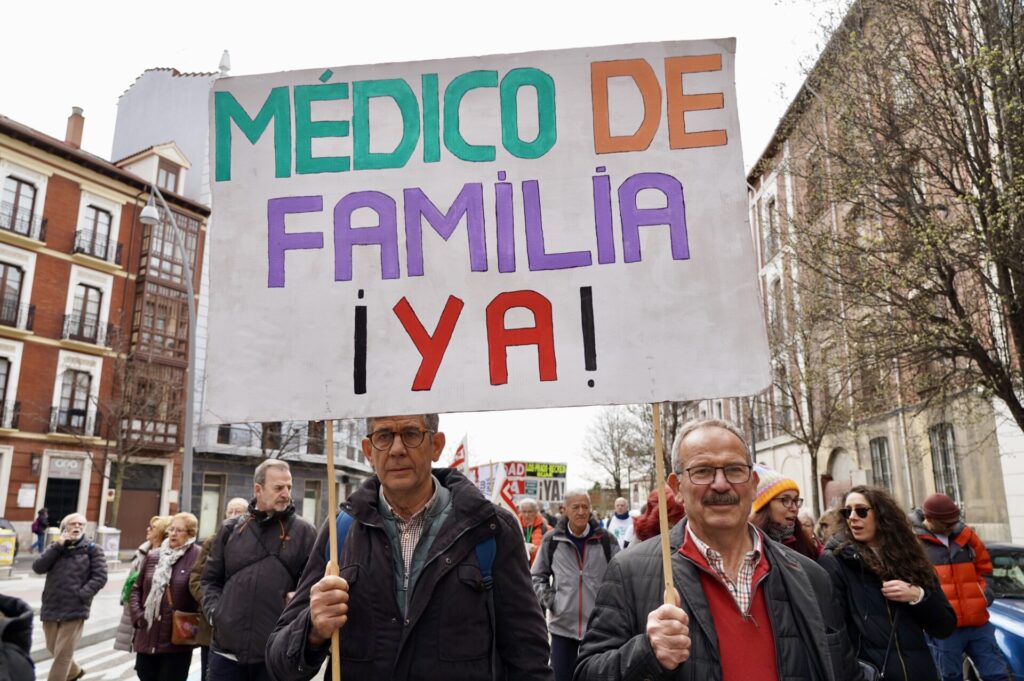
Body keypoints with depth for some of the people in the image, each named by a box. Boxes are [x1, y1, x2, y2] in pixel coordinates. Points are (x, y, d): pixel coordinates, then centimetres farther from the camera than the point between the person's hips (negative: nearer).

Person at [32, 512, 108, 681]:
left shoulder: (92, 549, -2)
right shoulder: (56, 547, 10)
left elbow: (100, 577, -7)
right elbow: (38, 567, -6)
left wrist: (82, 594, -16)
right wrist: (58, 546, -11)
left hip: (74, 609, -5)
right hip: (51, 607, 5)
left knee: (63, 653, -3)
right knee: (53, 648, 20)